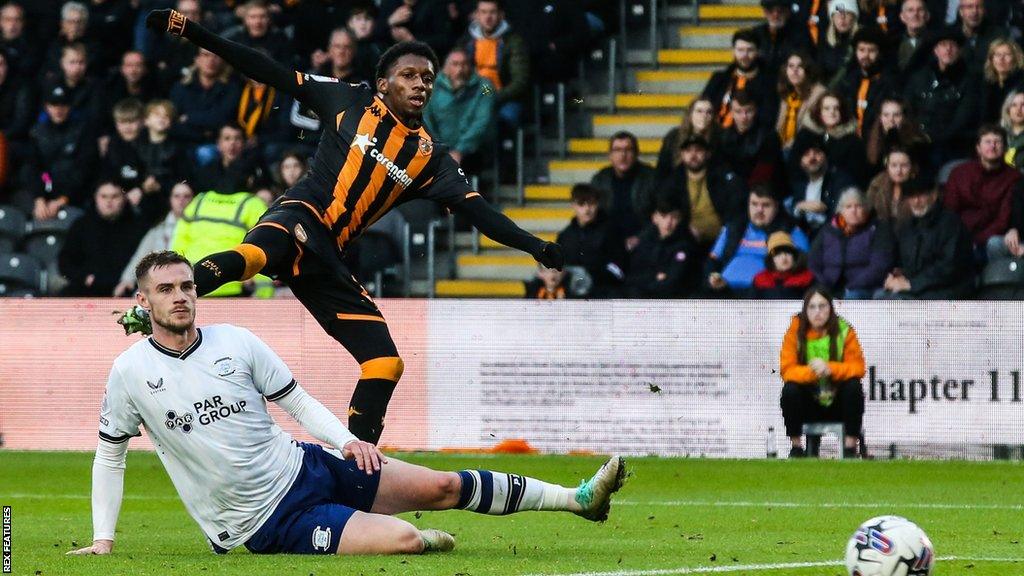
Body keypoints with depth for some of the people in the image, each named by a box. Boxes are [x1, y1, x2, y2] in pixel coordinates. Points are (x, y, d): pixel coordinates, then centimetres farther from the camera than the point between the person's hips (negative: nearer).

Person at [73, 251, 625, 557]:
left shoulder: (236, 342, -1)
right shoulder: (130, 374, -9)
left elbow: (298, 401, 8)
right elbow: (110, 456, 3)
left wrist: (348, 441, -7)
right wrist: (102, 539, -3)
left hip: (305, 466, 4)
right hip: (267, 524, -4)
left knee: (442, 486, 2)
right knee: (406, 540, -24)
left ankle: (577, 498, 14)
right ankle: (430, 540, 12)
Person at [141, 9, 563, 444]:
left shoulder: (430, 159, 17)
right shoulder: (353, 103, 9)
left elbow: (476, 210, 9)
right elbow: (271, 74, 8)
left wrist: (534, 246, -6)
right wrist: (192, 32, 3)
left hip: (327, 259, 5)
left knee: (385, 365, -1)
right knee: (252, 255, -43)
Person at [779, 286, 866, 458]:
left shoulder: (844, 330, -9)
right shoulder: (796, 331, -9)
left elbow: (857, 367, -14)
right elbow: (786, 369, -15)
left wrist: (830, 369, -33)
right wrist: (811, 372, -35)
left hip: (838, 403, 0)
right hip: (808, 405, 0)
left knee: (854, 386, -28)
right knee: (790, 389, -28)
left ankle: (850, 447, -20)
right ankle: (796, 446, -14)